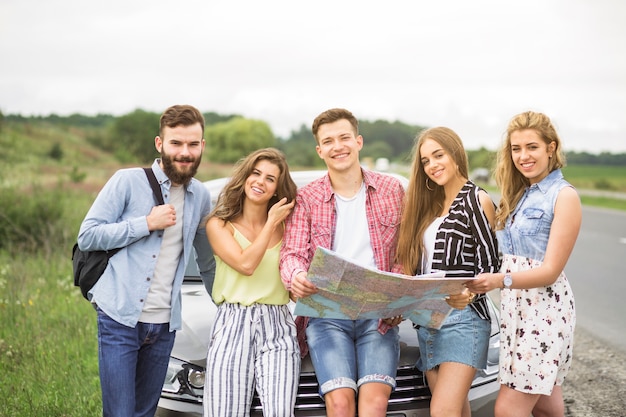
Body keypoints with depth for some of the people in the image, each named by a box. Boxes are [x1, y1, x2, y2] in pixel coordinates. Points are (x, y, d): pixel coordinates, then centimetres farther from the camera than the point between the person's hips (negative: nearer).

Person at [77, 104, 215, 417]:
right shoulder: (128, 181, -6)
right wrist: (147, 223, -15)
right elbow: (87, 236, -9)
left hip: (164, 324, 4)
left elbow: (207, 261, 20)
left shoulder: (200, 196, 9)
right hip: (120, 319, -4)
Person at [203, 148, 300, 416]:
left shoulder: (285, 226, 12)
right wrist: (271, 223, -2)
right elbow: (245, 264, -10)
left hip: (278, 326, 1)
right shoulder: (219, 225, 7)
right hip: (232, 325, -1)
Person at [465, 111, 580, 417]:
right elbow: (506, 255, 11)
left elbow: (550, 271, -15)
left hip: (545, 311, -7)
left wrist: (500, 280, -30)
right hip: (515, 308, 7)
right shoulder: (519, 195, 14)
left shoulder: (564, 196, -9)